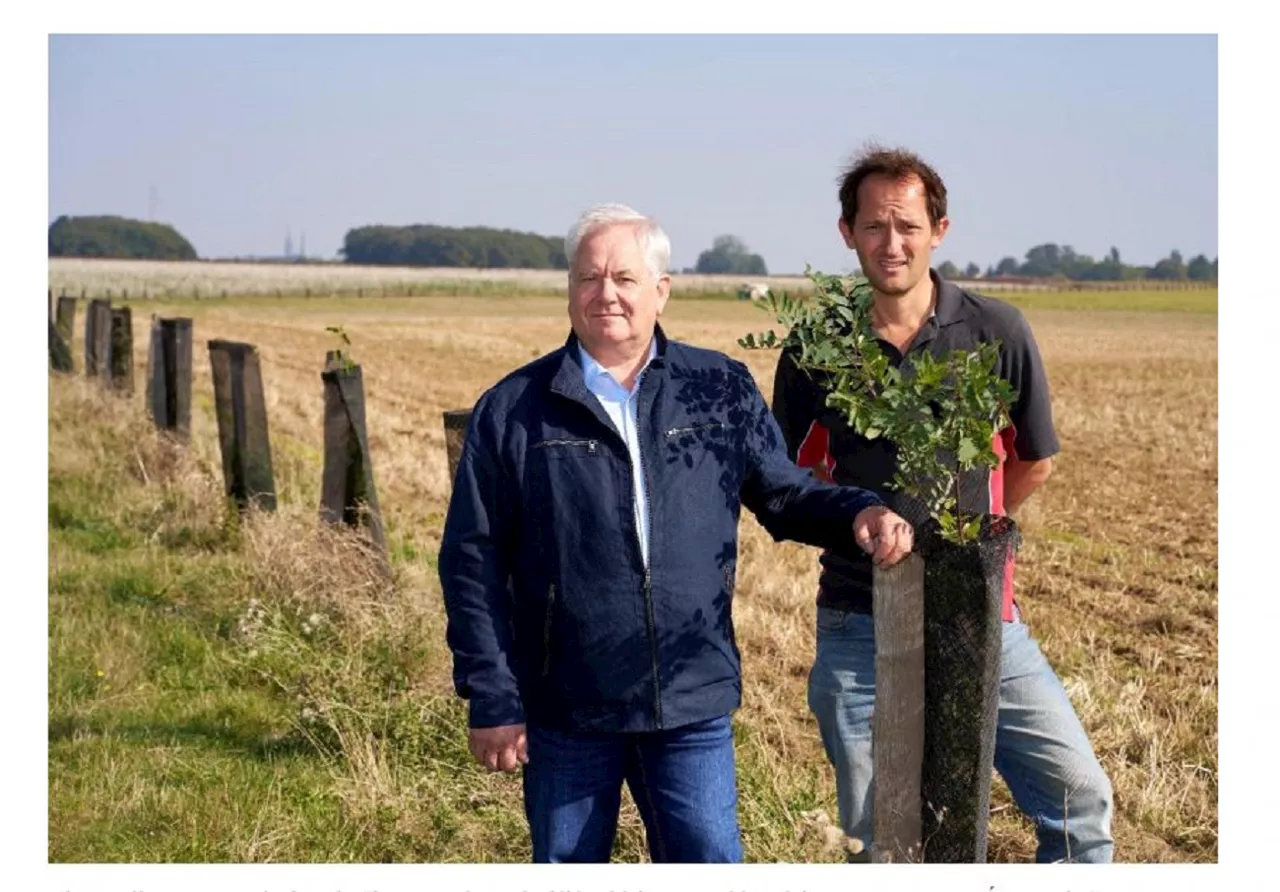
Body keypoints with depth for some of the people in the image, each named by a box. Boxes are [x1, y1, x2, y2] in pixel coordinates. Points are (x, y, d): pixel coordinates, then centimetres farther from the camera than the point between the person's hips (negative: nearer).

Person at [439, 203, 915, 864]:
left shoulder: (722, 391, 4)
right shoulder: (513, 411, -2)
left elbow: (784, 493, 12)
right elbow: (473, 563, -1)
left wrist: (857, 511, -10)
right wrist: (491, 700, -5)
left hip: (693, 706, 1)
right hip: (564, 711, 0)